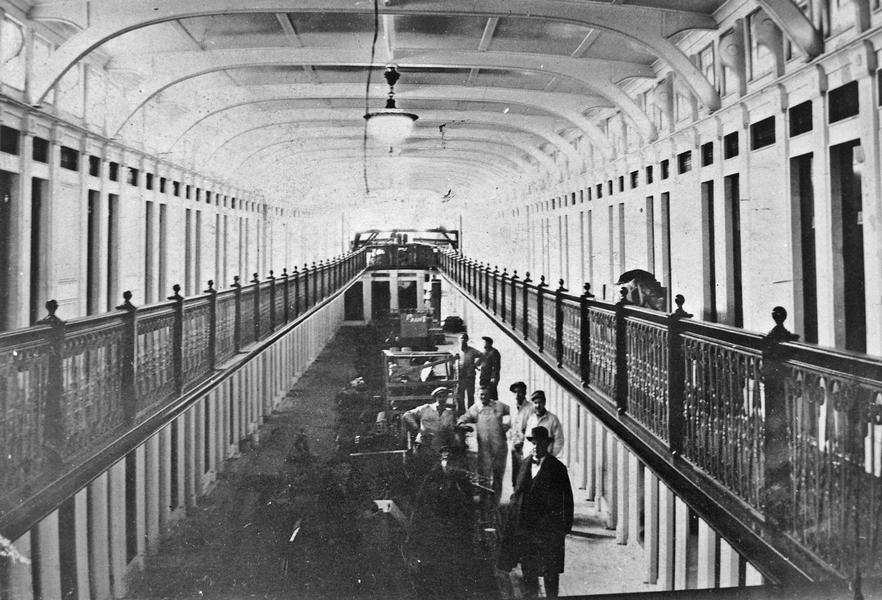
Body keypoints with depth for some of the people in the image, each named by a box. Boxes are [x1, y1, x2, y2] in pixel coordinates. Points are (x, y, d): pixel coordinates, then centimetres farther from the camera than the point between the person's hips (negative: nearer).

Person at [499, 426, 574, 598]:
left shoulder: (557, 468, -7)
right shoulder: (525, 465, 7)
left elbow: (567, 500, -5)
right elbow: (517, 495, 11)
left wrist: (564, 527, -6)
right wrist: (513, 523, 7)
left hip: (548, 530, -4)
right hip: (524, 527, 5)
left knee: (550, 571, 3)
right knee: (528, 570, 14)